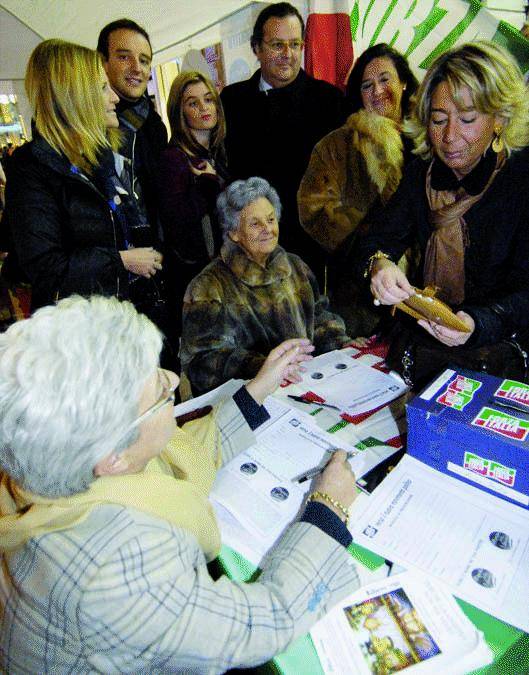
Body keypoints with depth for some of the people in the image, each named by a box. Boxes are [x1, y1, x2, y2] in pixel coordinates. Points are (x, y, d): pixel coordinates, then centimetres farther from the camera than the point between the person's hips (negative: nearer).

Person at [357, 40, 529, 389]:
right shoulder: (423, 170, 5)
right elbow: (384, 233, -3)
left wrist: (477, 324, -34)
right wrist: (379, 263, -27)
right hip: (421, 335, 3)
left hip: (496, 347, -3)